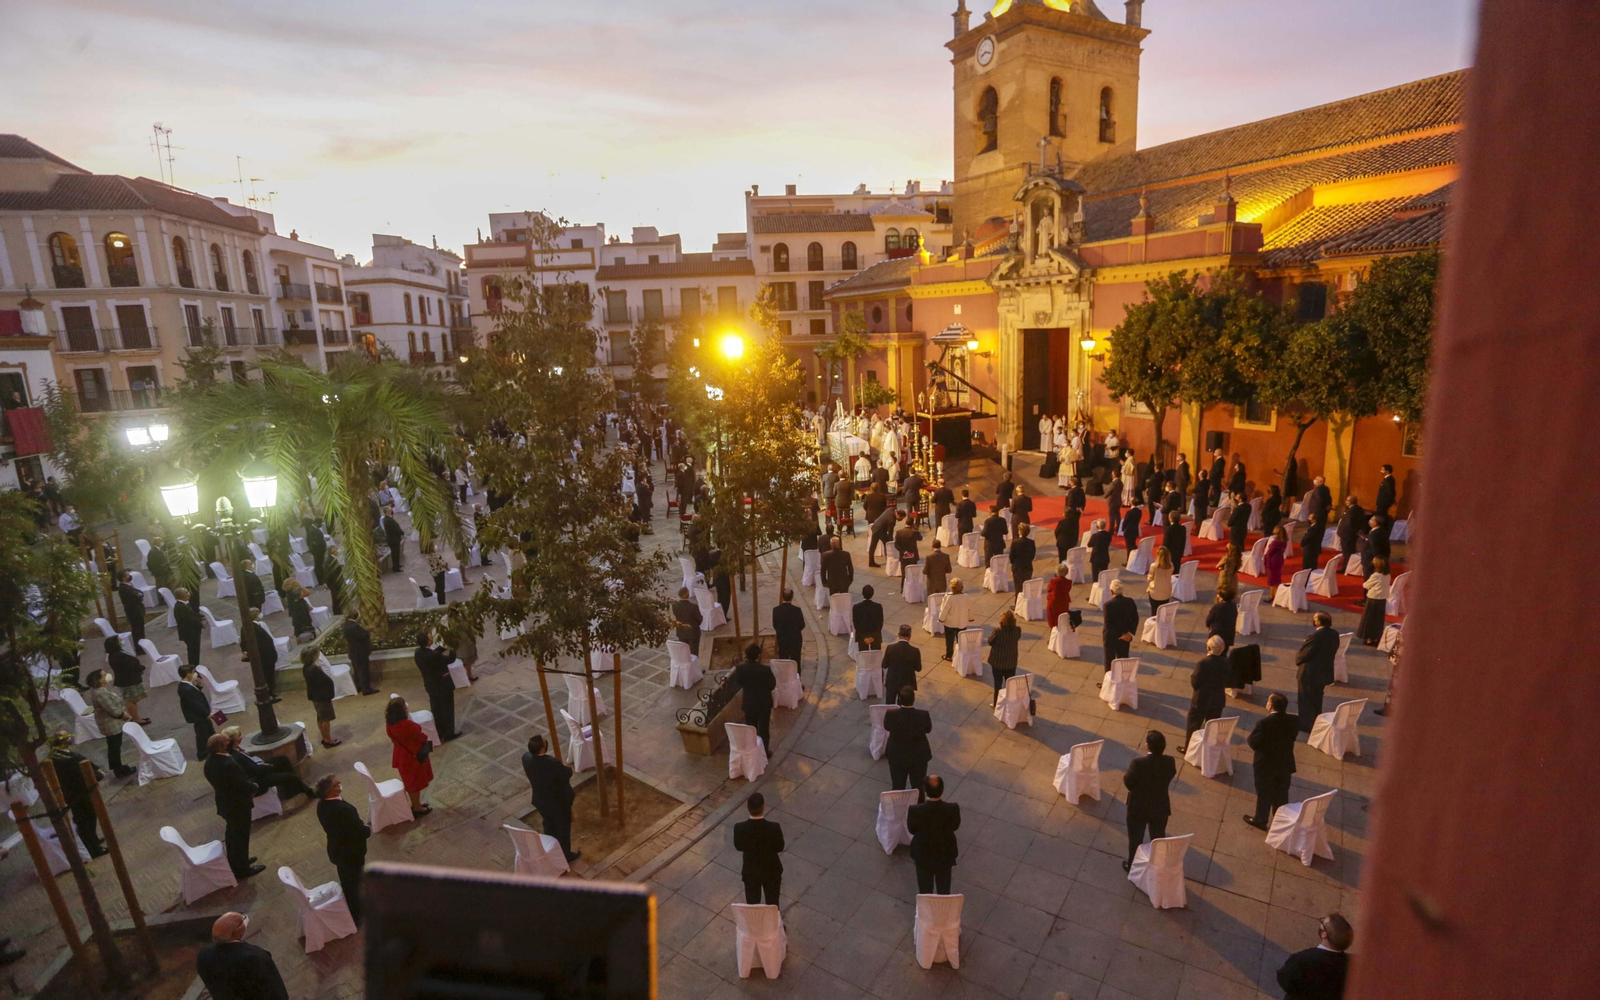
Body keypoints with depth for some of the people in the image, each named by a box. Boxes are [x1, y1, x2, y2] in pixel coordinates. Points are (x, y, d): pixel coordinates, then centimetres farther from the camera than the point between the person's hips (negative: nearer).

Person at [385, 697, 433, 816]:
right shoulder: (407, 724, -34)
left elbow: (394, 738, 7)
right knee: (415, 782, 12)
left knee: (409, 782, 24)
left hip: (402, 755, 8)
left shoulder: (389, 723, -11)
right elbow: (422, 737, -18)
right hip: (413, 756, -8)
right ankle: (417, 808, 28)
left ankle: (415, 804, 41)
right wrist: (425, 736, 1)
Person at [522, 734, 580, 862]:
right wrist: (565, 767, 0)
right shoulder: (553, 763, -38)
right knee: (563, 828, 20)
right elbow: (568, 774, -18)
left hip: (540, 800, 5)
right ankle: (566, 855, 40)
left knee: (549, 826, 29)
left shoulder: (526, 758, -21)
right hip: (559, 801, -5)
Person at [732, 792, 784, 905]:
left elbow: (738, 847, -7)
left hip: (750, 872, 1)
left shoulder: (739, 828, -27)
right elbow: (780, 847, -13)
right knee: (772, 904, 24)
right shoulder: (774, 828, -31)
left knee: (752, 904, 24)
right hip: (771, 871, -1)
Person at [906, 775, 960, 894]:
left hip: (923, 854, -1)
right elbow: (955, 826, -8)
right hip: (945, 854, 1)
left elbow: (912, 829, -12)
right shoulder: (953, 809, -30)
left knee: (925, 890, 24)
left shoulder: (915, 810, -32)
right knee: (944, 890, 27)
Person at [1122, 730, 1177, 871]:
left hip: (1138, 808, -3)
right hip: (1160, 808, 3)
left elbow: (1128, 783, -17)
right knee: (1158, 838, 25)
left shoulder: (1138, 763, -31)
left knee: (1135, 838, 19)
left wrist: (1124, 777, 3)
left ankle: (1132, 866, 37)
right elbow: (1169, 777, 0)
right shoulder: (1170, 762, -20)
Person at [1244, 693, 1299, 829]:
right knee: (1281, 793, 21)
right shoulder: (1294, 720, -12)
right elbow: (1292, 737, 4)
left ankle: (1261, 820, 28)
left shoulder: (1264, 722, -29)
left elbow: (1253, 743, -21)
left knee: (1264, 793, 13)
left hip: (1266, 764, -5)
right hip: (1286, 764, 5)